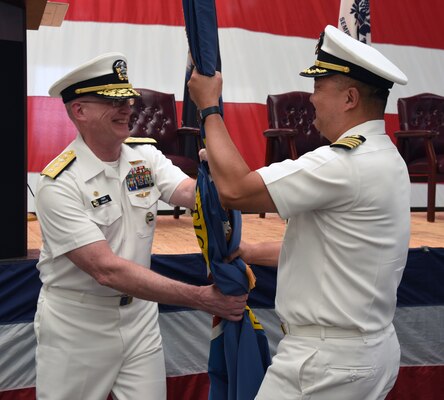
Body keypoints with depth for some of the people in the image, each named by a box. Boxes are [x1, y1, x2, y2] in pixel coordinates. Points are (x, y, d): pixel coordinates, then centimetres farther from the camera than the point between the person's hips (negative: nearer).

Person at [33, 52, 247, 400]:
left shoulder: (147, 158, -1)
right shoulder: (59, 184, -20)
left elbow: (195, 194, -18)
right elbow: (106, 269, -27)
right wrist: (201, 298, -32)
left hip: (140, 314, 5)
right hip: (76, 324, -4)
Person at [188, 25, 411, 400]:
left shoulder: (346, 163, -23)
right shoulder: (386, 158, 8)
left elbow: (235, 190, -24)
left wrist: (209, 106, -12)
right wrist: (255, 253, 18)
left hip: (328, 363, -9)